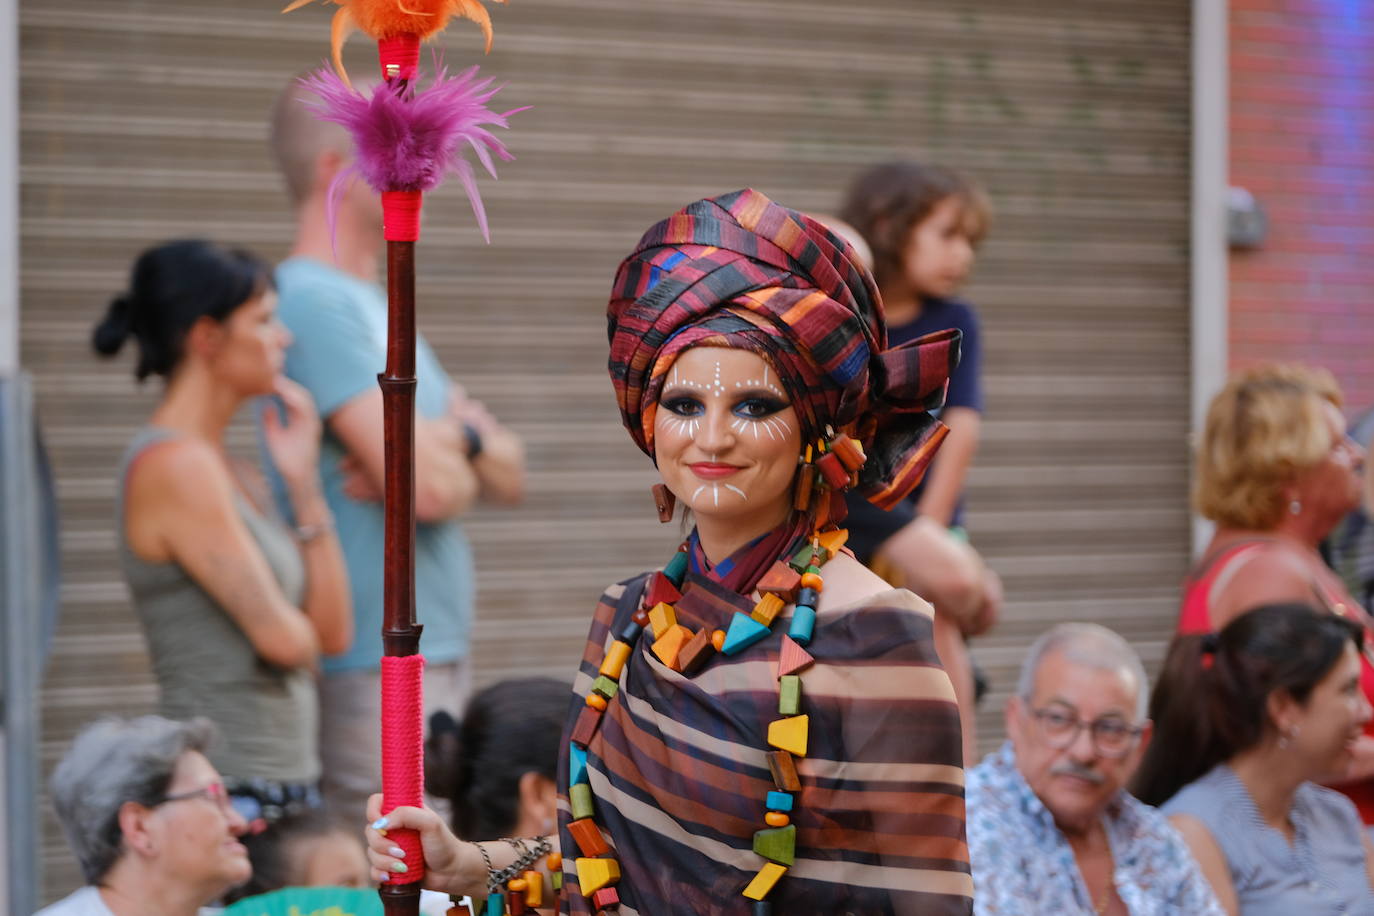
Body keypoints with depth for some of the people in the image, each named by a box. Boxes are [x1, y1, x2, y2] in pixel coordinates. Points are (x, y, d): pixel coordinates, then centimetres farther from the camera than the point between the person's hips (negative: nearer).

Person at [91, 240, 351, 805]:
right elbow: (281, 638, -17)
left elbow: (331, 631, 11)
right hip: (225, 792, -9)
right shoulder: (175, 466, -12)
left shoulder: (231, 475, 15)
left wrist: (304, 485, 6)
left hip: (285, 780, 9)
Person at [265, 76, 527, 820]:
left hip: (433, 652, 10)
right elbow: (427, 488, -21)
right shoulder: (313, 301, -13)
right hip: (377, 664, -10)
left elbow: (510, 475, 15)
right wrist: (460, 457, 2)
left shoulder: (374, 305, 18)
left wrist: (459, 440, -7)